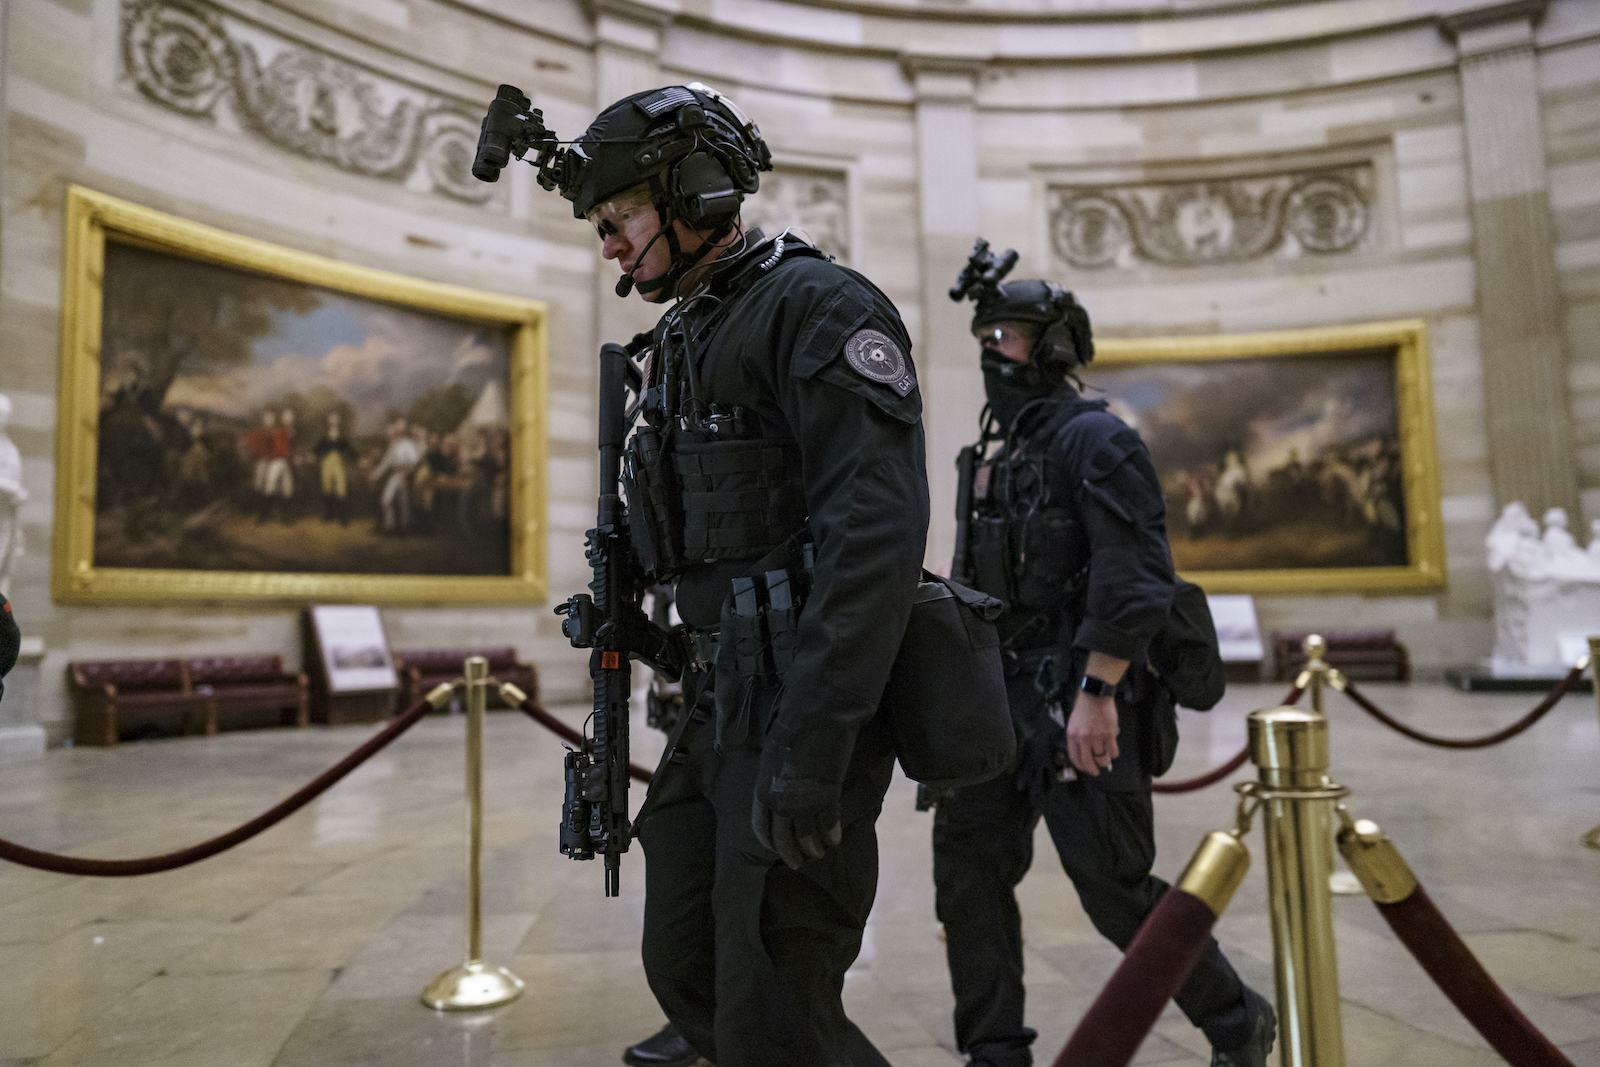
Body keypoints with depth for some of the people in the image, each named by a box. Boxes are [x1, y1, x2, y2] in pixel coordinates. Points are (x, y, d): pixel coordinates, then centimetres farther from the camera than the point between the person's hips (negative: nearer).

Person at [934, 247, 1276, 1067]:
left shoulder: (1095, 439, -10)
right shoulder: (997, 451, 16)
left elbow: (1136, 578, -19)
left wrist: (1096, 693, -24)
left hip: (1080, 700, -8)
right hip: (1004, 694, 8)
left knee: (1114, 885, 0)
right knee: (966, 866, 5)